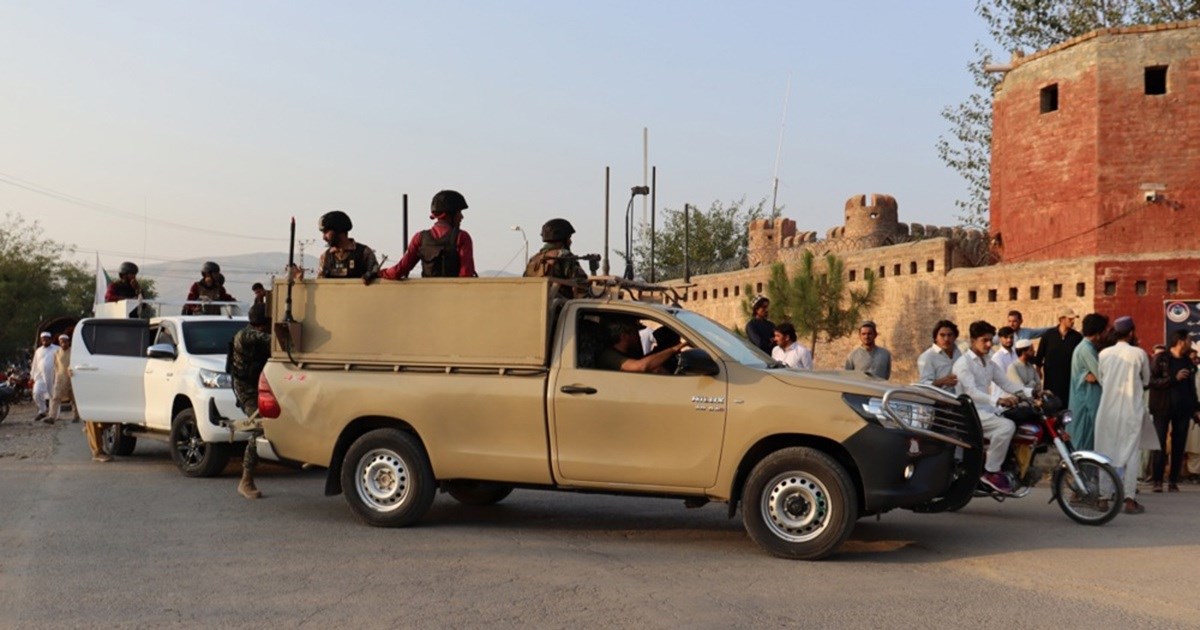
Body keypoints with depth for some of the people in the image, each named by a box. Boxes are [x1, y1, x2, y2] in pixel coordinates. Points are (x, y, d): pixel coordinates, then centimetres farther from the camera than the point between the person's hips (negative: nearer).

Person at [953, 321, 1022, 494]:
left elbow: (1006, 382, 12)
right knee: (1007, 426, -30)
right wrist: (997, 400, -37)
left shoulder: (989, 364, 20)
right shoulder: (963, 363, -8)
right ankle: (991, 471, -22)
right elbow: (971, 391, -22)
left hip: (988, 411, 9)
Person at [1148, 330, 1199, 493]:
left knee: (1179, 446, 3)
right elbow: (1152, 381, -12)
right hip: (1163, 408, -4)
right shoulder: (1160, 359, -3)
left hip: (1183, 409, 5)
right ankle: (1157, 480, 2)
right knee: (1160, 444, -3)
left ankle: (1174, 481, 8)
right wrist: (1174, 378, -17)